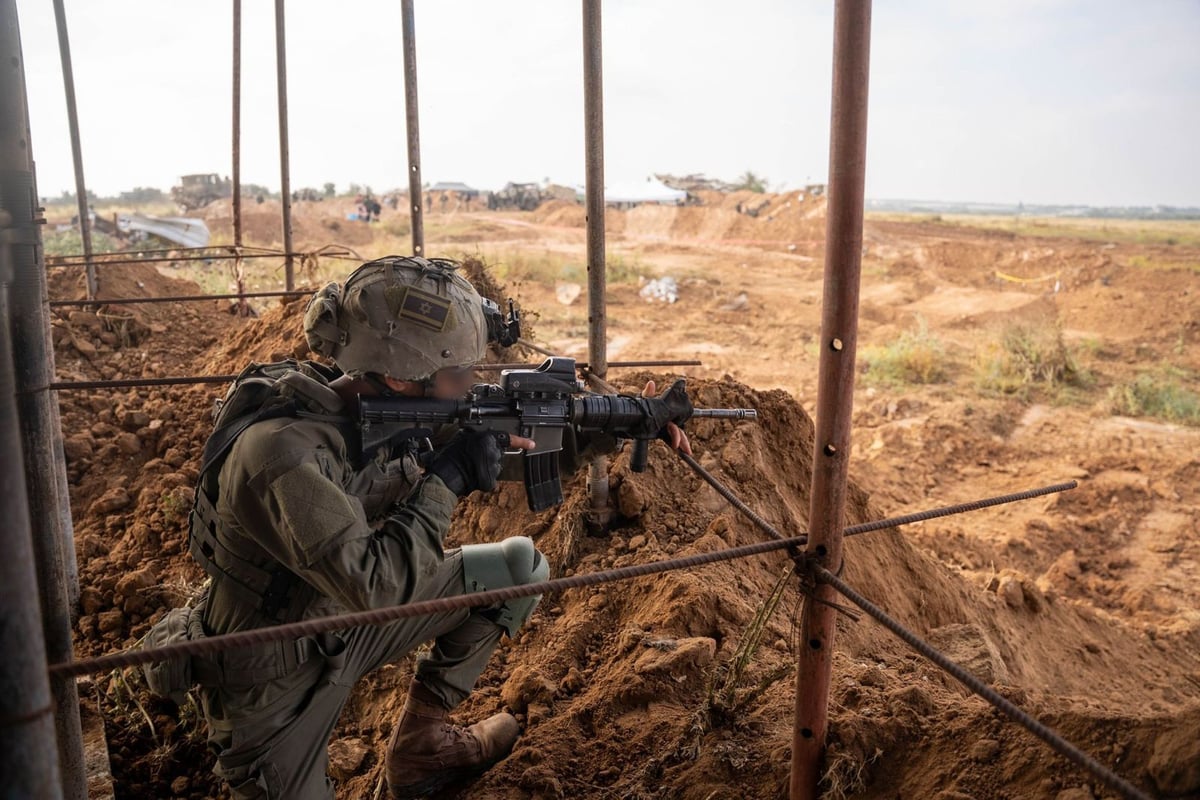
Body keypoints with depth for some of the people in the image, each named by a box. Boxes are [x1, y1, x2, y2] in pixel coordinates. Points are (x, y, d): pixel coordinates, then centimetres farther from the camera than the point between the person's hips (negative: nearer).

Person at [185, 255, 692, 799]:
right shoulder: (281, 451, -35)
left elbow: (517, 440, -2)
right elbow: (372, 589, -37)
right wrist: (446, 480, -29)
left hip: (347, 615, 7)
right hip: (274, 676, -6)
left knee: (519, 568, 0)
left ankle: (420, 740, 14)